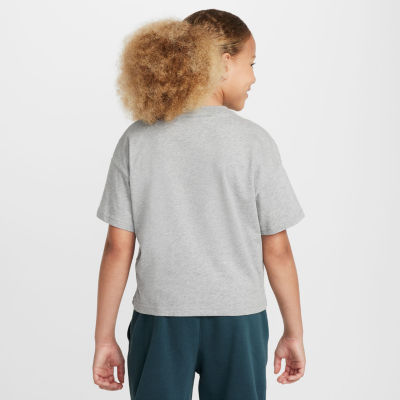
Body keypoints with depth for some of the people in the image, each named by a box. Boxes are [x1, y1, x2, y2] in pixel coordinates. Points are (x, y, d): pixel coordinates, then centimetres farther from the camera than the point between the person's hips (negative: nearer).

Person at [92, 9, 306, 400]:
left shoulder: (136, 141, -3)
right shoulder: (253, 141, -8)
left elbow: (118, 249, -3)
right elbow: (276, 250, -5)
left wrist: (104, 338, 5)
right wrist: (294, 332, 6)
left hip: (159, 320, 2)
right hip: (237, 321, -1)